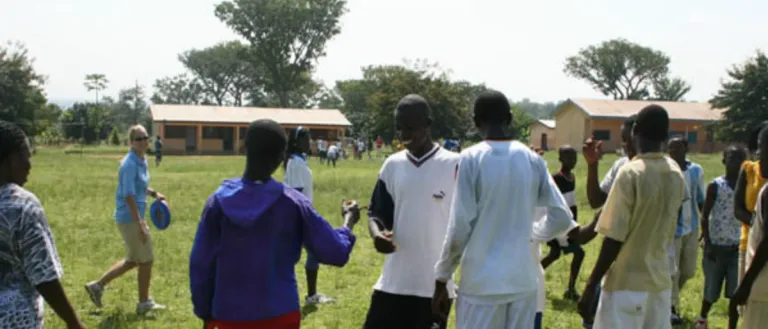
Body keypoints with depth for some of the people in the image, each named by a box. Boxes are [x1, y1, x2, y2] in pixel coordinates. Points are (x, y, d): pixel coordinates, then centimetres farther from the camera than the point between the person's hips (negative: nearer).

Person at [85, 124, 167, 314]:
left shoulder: (143, 160, 9)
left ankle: (98, 285, 26)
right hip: (130, 218, -9)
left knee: (133, 260, 19)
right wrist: (140, 224, -27)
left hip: (133, 218, 10)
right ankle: (144, 303, 16)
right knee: (146, 260, 3)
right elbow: (129, 196, -24)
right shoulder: (130, 164, -20)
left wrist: (154, 194, 8)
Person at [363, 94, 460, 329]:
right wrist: (377, 233, -12)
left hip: (435, 284, -4)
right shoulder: (392, 165, 6)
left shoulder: (455, 166, -6)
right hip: (393, 282, 4)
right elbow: (376, 211, 10)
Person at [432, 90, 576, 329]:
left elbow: (460, 228, -11)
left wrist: (441, 279, 0)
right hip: (523, 281, 4)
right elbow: (561, 218, 4)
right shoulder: (533, 160, 3)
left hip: (481, 283, -4)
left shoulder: (471, 159, -9)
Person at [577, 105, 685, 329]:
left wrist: (591, 286, -12)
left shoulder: (631, 173, -16)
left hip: (627, 283, -7)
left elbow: (614, 238, -17)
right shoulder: (676, 174, 4)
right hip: (660, 281, 7)